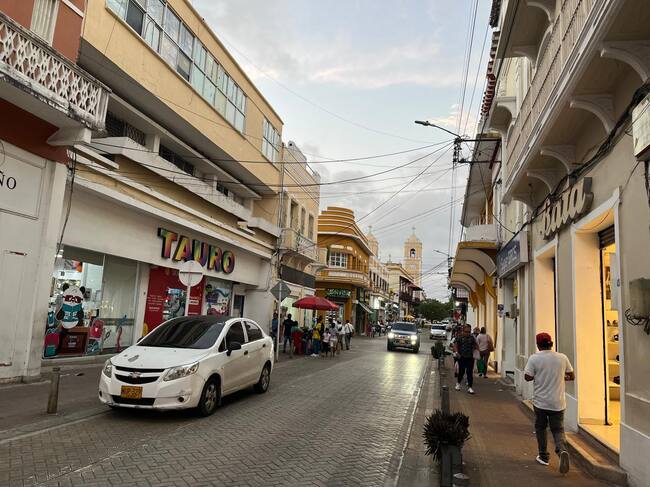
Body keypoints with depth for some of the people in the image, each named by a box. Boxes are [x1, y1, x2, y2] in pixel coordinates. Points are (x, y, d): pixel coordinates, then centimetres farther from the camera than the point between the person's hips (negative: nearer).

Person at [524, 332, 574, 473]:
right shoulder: (562, 358, -2)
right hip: (558, 403, 2)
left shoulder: (534, 358, -12)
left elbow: (528, 377, -13)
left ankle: (543, 456, 24)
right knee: (558, 429, 10)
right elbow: (572, 376, 7)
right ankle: (562, 449, -18)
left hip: (540, 402, -2)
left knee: (540, 428, 17)